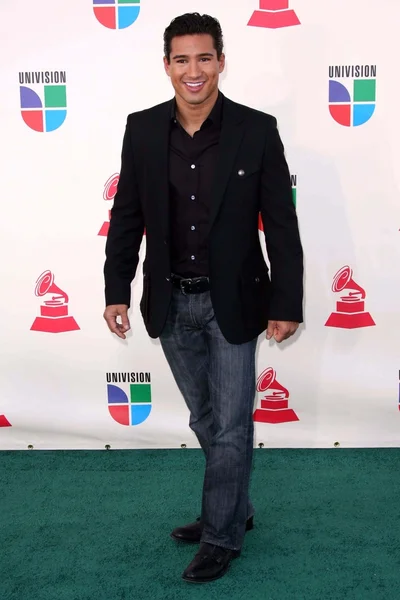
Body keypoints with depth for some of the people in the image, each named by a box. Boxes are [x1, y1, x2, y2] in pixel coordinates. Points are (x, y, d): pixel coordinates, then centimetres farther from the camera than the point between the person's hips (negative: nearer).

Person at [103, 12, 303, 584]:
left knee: (230, 424, 5)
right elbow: (127, 216, 5)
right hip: (171, 302, 4)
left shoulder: (256, 130, -9)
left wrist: (286, 304, -7)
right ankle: (237, 508, 39)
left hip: (232, 301, -3)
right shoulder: (142, 129, -1)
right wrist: (117, 291, 3)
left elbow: (281, 223, -7)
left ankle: (221, 535, 24)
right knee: (206, 418, 18)